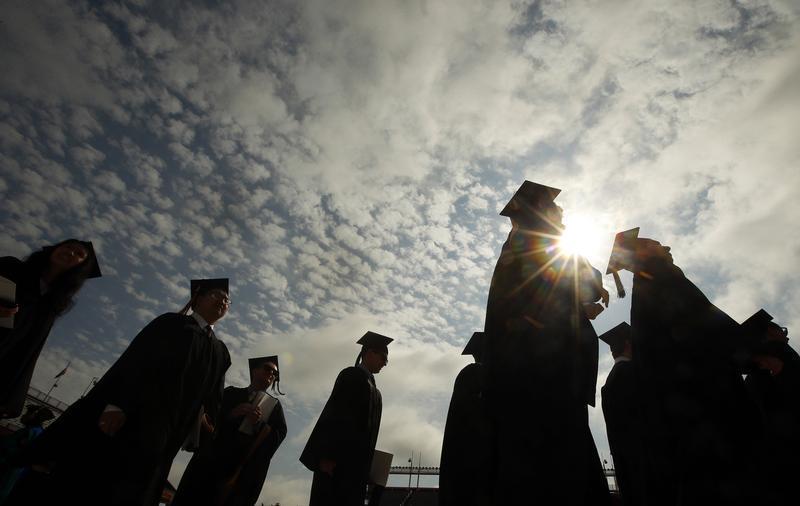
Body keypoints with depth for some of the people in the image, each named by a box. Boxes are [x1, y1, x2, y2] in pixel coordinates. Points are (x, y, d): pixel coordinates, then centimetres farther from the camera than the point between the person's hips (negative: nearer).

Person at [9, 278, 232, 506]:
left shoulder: (220, 353, 18)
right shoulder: (170, 323, 5)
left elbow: (212, 399, 14)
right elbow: (134, 360, -7)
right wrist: (117, 404, -19)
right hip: (124, 415, -3)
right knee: (79, 482, -3)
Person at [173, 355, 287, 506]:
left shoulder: (275, 405, 16)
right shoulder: (231, 393, 17)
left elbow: (279, 434, 2)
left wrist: (259, 424, -14)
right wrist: (231, 414, -13)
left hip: (246, 466, 0)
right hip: (214, 455, 1)